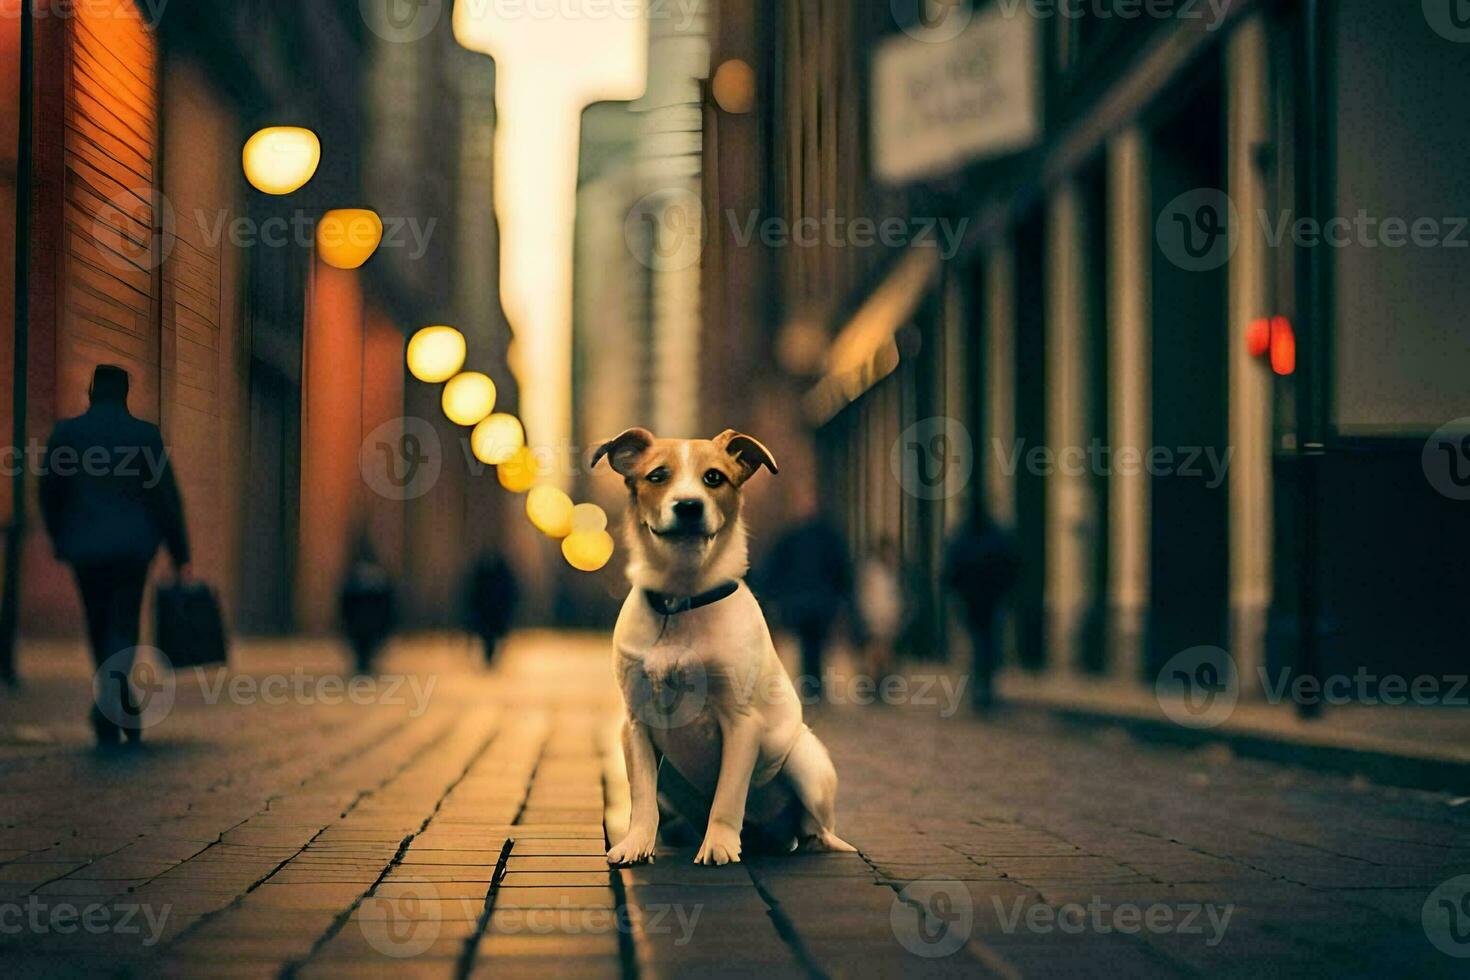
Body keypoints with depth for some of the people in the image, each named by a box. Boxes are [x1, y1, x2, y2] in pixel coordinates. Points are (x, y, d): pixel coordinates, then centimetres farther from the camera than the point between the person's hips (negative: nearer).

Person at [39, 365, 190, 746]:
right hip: (133, 545, -1)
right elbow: (167, 497, -4)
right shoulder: (145, 435, -4)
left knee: (100, 629, 15)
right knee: (123, 628, 0)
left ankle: (123, 711, 23)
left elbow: (49, 494, 4)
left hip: (85, 548, 1)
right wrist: (180, 557, 2)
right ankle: (110, 705, -23)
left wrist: (61, 542, 20)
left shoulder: (65, 433, -1)